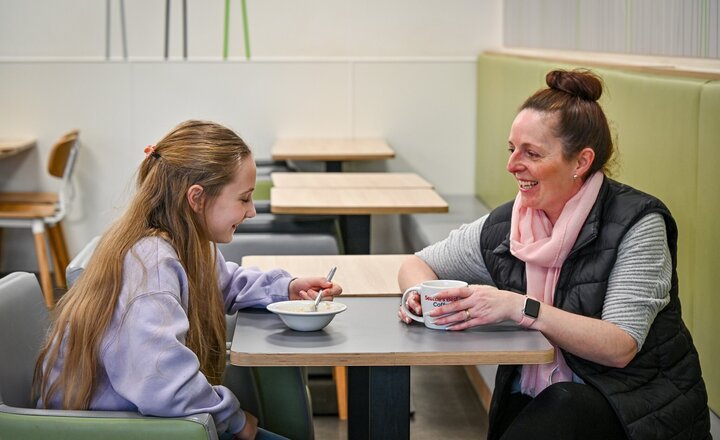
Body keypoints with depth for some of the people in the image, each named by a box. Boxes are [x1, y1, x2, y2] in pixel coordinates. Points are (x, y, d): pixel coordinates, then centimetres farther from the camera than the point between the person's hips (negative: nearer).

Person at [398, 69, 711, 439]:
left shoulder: (637, 223, -11)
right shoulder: (504, 225, 3)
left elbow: (620, 347, -19)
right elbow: (417, 264, 16)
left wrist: (518, 308, -28)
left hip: (638, 408, -4)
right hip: (533, 404, 4)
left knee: (563, 403, -33)